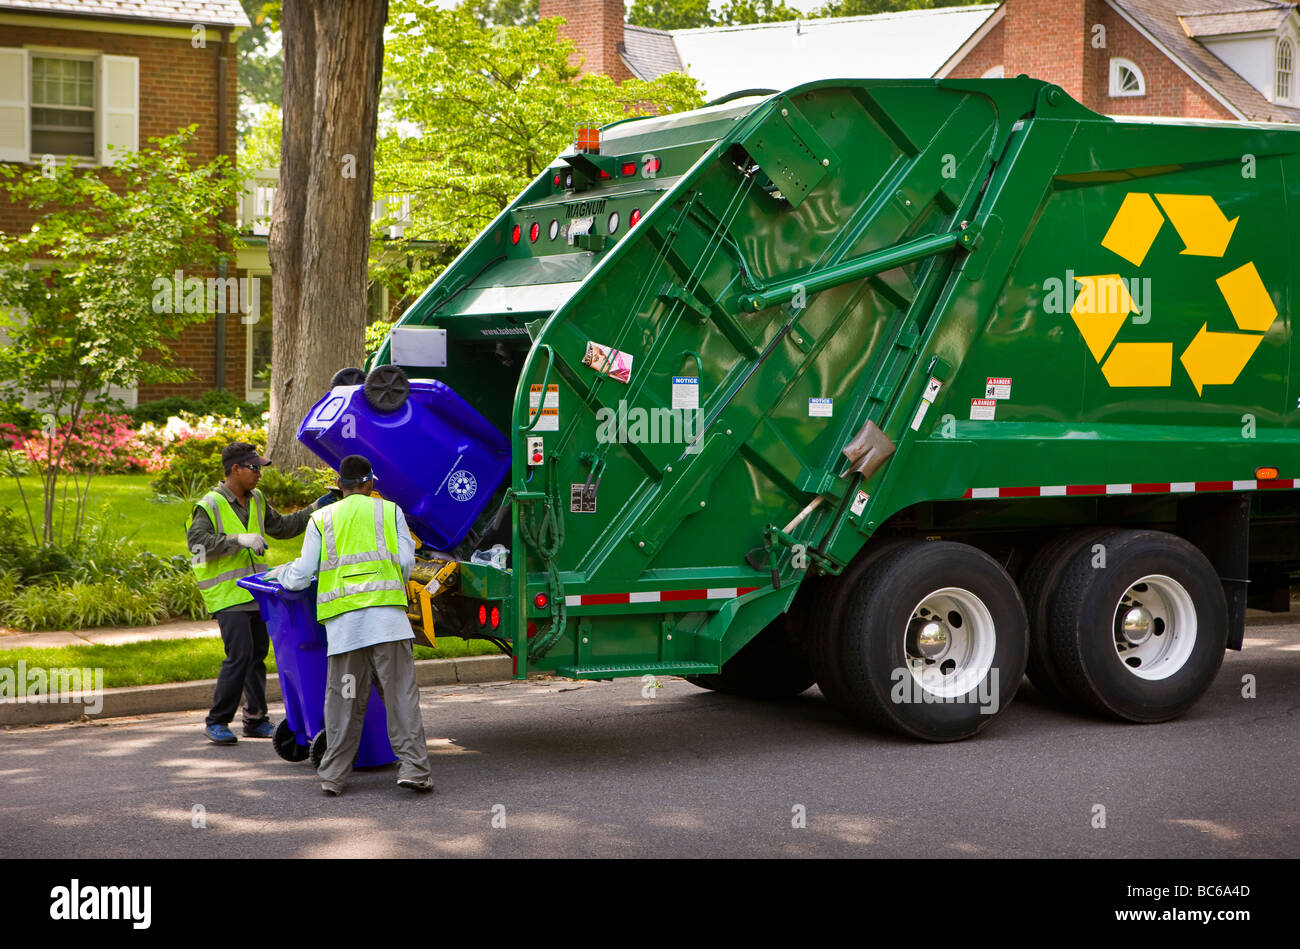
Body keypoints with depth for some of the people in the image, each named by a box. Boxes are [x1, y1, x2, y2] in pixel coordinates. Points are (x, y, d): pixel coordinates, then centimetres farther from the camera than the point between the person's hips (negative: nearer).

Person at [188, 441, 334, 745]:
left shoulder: (256, 500, 13)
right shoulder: (210, 505, -9)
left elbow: (280, 527, 26)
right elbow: (196, 542, -20)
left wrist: (314, 510, 18)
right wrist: (238, 540, -27)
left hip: (256, 594, 7)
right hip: (227, 596, -7)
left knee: (258, 654, 11)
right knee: (240, 655, -15)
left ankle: (256, 720, 21)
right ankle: (216, 722, -4)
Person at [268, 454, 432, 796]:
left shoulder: (321, 520, 13)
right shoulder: (390, 511, 14)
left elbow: (300, 578, 9)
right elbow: (406, 562, 6)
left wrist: (281, 573, 31)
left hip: (343, 620, 1)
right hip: (387, 615, -1)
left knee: (343, 700, 7)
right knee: (400, 693, 0)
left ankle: (333, 775, 9)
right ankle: (413, 767, -7)